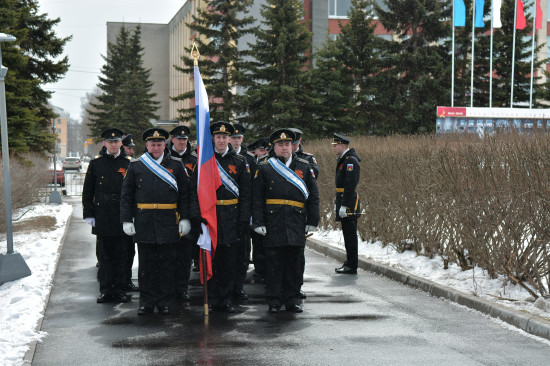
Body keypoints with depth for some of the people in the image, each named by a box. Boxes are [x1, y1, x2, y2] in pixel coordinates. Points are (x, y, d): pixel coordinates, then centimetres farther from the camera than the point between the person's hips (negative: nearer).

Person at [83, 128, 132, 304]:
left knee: (121, 255, 4)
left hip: (122, 218, 0)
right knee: (104, 255, 3)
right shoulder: (95, 164, 6)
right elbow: (87, 192, 7)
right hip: (102, 219, 0)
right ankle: (106, 290, 10)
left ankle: (119, 289, 12)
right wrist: (89, 215, 1)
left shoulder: (128, 165, 7)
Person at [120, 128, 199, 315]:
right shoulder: (136, 165, 6)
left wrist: (185, 218, -2)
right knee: (146, 264, 6)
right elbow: (126, 195, 7)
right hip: (143, 221, 0)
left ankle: (165, 303, 14)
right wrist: (127, 220, 0)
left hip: (169, 222, 0)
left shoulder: (176, 165, 6)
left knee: (167, 264, 4)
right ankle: (146, 302, 15)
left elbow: (186, 193, 5)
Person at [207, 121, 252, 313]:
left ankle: (226, 300, 14)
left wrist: (244, 220, -4)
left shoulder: (239, 161, 6)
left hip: (231, 217, 1)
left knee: (229, 261, 5)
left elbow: (246, 193, 3)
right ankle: (212, 299, 13)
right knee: (211, 259, 3)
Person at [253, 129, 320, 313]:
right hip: (273, 222, -2)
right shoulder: (264, 168, 6)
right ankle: (274, 301, 11)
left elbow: (313, 195, 11)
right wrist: (259, 222, -6)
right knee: (274, 262, 2)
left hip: (297, 223, 2)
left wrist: (312, 221, 4)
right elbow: (257, 198, 3)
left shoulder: (304, 167, 11)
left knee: (295, 262, 6)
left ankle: (292, 300, 16)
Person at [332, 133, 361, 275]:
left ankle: (351, 266, -1)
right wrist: (337, 202, 20)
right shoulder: (343, 160, 17)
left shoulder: (351, 161, -15)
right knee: (348, 234, 14)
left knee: (350, 235, -5)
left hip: (349, 205, -10)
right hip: (343, 203, 10)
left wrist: (344, 206, -23)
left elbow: (350, 185, -21)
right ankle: (349, 263, 21)